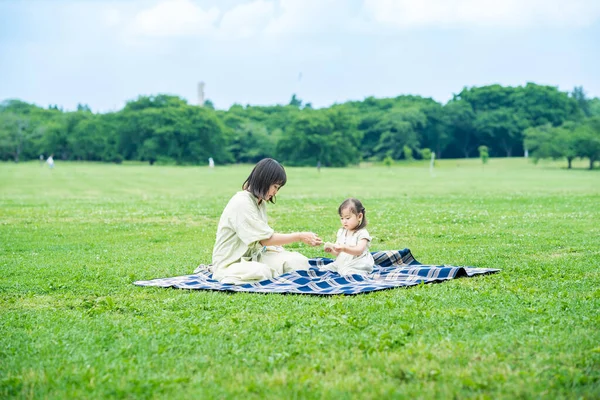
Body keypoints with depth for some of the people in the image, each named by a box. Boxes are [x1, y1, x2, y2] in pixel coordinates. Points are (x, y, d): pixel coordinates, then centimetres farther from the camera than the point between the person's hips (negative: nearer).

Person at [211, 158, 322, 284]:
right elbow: (265, 239, -19)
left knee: (299, 261, -12)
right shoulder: (242, 203, -19)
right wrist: (300, 237, -16)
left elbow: (263, 238, 8)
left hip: (253, 257, 8)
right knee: (261, 271, -40)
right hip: (230, 263, -8)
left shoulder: (260, 202, 12)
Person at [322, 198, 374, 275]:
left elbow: (359, 250, -22)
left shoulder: (362, 233, -7)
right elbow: (337, 253, 12)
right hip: (340, 264, 7)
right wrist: (331, 249, -12)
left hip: (357, 267, -7)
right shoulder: (341, 232, 12)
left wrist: (344, 248, -39)